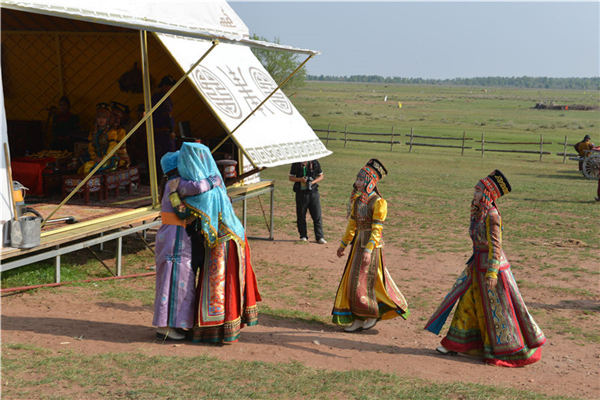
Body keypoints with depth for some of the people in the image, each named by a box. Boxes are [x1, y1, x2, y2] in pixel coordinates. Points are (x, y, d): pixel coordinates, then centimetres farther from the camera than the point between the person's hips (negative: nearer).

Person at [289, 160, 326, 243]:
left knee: (317, 216, -3)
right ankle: (303, 236, 19)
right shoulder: (296, 164, 0)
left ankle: (319, 237, 2)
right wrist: (300, 179, -14)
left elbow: (321, 176, 9)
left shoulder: (315, 163, 1)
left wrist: (313, 182, -10)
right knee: (301, 216, 6)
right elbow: (291, 177, 5)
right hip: (301, 192, 0)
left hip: (313, 192, 0)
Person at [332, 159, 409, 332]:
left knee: (364, 282, -3)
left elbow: (377, 229, -19)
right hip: (359, 243, 8)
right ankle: (358, 319, 17)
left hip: (372, 245, -8)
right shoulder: (357, 200, 9)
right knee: (353, 281, 8)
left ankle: (373, 314, 16)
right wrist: (344, 244, 20)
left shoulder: (378, 202, -14)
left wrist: (369, 250, -27)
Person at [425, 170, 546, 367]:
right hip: (479, 265, 9)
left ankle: (515, 351, 16)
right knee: (468, 303, 13)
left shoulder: (492, 216, -19)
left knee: (497, 309, 1)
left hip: (492, 265, -9)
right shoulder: (479, 213, 8)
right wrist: (473, 264, 21)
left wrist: (492, 272, -23)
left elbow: (495, 246, -21)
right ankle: (458, 343, 23)